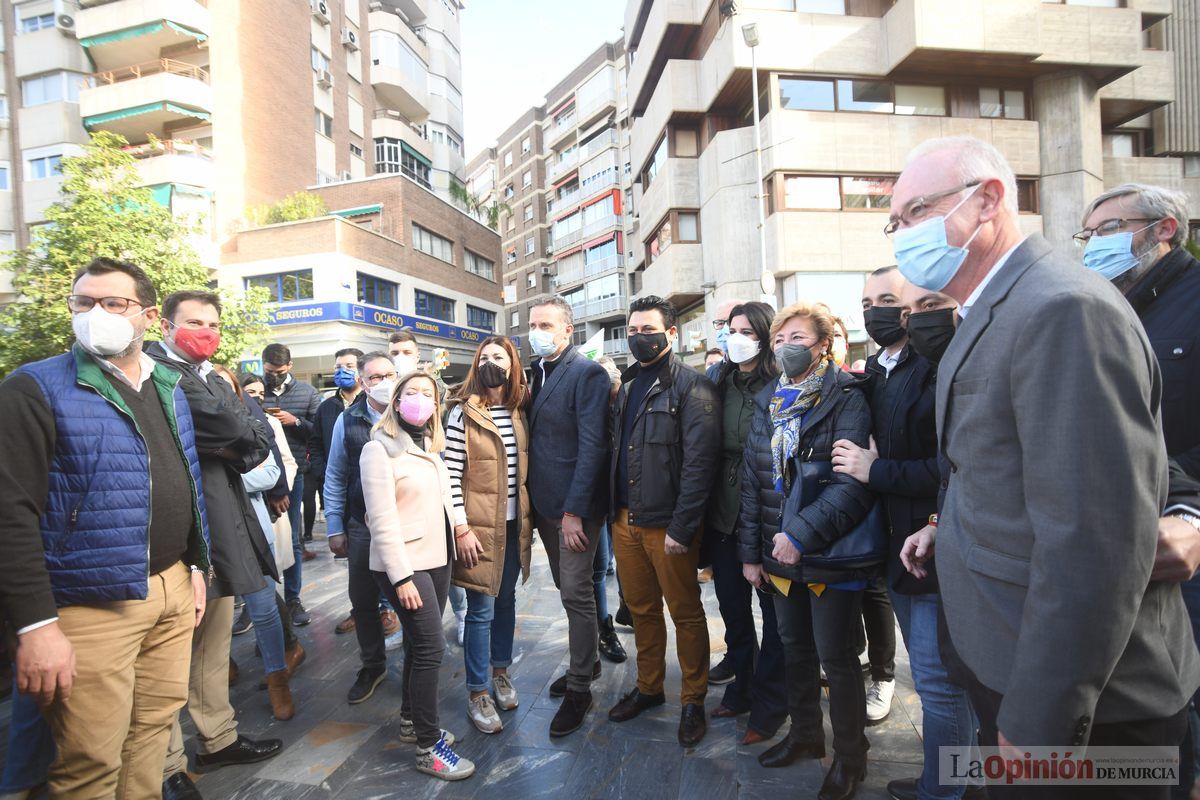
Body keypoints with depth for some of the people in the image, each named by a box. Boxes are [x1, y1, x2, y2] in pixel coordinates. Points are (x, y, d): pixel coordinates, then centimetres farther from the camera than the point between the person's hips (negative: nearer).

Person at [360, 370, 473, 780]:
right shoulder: (379, 449, -12)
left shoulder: (430, 445, 11)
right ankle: (429, 747, 6)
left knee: (419, 644, 15)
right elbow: (382, 522, -17)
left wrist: (461, 526, 7)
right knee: (431, 647, -7)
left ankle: (411, 720, 32)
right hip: (404, 565, -7)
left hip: (436, 559, 7)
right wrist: (402, 577, -19)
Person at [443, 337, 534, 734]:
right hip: (480, 526, -5)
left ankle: (501, 672, 35)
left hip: (515, 524, 5)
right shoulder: (463, 413, -9)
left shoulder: (520, 412, 6)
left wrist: (529, 518, 9)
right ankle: (477, 694, 18)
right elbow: (451, 474, -11)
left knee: (506, 600, 16)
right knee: (482, 609, 2)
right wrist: (461, 528, -14)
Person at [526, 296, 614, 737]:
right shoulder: (536, 372, 10)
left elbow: (592, 445, -17)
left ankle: (579, 689, 17)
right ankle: (587, 662, 38)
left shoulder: (587, 373, -12)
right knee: (567, 588, 19)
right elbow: (534, 435, 11)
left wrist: (575, 510, -20)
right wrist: (534, 500, 5)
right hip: (545, 503, 8)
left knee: (575, 593, 0)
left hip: (576, 505, -7)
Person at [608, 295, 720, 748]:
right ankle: (648, 688, 36)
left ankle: (693, 701, 27)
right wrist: (615, 510, 11)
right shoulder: (628, 385, 13)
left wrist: (681, 528, -20)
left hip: (668, 524, -6)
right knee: (641, 608, 18)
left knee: (685, 614, 8)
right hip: (626, 520, 7)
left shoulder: (692, 387, -11)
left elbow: (699, 462, -17)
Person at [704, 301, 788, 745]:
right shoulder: (720, 384, 8)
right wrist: (707, 508, 4)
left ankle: (768, 707, 27)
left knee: (773, 612, 9)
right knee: (732, 608, 18)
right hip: (723, 513, 6)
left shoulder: (781, 386, -10)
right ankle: (741, 688, 38)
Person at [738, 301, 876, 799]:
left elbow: (852, 484, -21)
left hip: (831, 554, -5)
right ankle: (804, 733, 42)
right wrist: (752, 551, 7)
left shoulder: (845, 399, -12)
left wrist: (801, 533, -26)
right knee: (796, 649, 20)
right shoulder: (767, 403, 7)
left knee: (836, 659, 9)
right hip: (780, 554, 6)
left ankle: (850, 757, 31)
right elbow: (752, 482, 8)